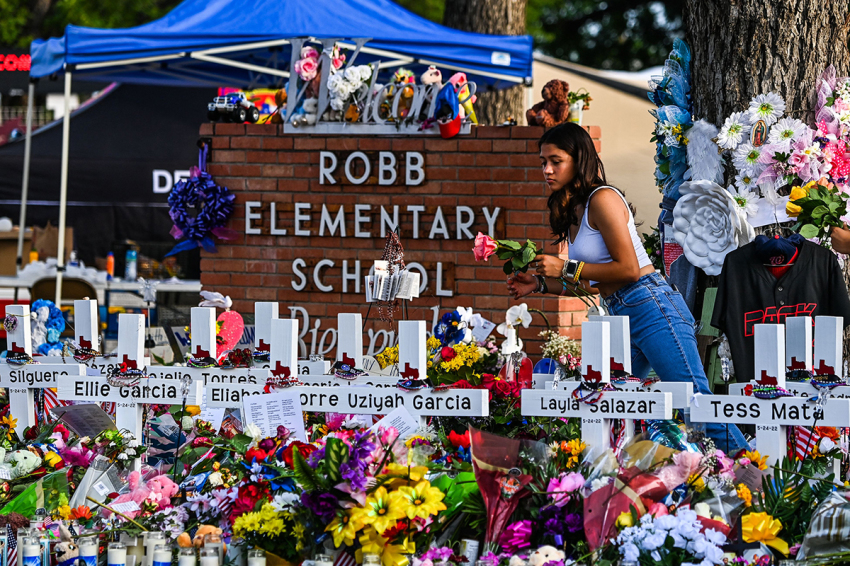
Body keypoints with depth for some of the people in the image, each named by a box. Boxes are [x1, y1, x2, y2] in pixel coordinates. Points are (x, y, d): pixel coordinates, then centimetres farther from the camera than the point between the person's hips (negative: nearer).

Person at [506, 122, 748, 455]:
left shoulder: (602, 199, -9)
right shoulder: (573, 209, 18)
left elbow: (628, 269, -15)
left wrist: (566, 268, -12)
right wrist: (540, 284, 14)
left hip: (651, 308, -10)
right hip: (623, 319, 10)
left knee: (695, 402, -15)